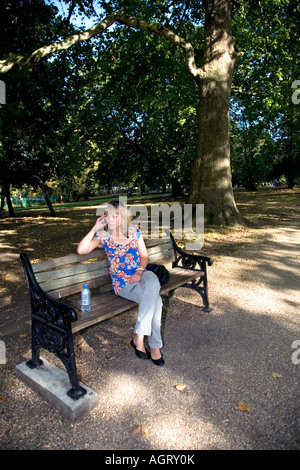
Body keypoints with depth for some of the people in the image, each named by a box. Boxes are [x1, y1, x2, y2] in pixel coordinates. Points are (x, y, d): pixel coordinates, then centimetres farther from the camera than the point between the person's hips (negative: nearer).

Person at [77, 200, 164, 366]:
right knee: (156, 301, -28)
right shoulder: (103, 235, 1)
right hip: (122, 283, -2)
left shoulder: (134, 231, 5)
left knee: (152, 283, -35)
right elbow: (81, 250, -12)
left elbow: (144, 256, 8)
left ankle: (139, 336, -25)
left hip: (141, 275, 3)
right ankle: (154, 346, -14)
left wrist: (139, 271, -11)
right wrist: (95, 229, -15)